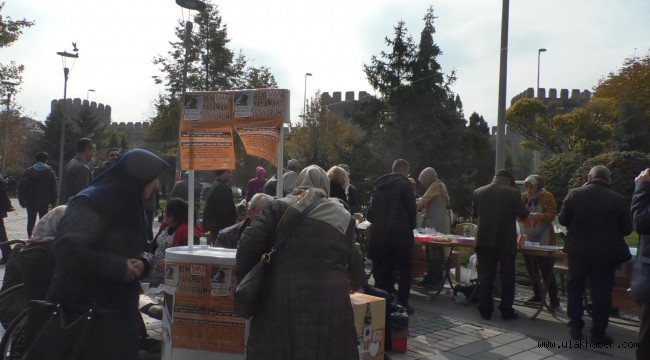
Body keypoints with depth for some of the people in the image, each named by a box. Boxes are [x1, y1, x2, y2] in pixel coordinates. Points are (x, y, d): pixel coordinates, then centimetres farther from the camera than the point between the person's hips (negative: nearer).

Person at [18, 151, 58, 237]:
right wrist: (53, 202, 0)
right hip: (44, 203, -2)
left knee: (31, 221, 11)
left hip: (30, 202, 2)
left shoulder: (28, 171, 3)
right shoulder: (50, 172, -2)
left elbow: (21, 187, 1)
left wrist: (22, 201, 5)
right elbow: (53, 189, -5)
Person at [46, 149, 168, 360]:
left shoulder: (129, 205, 10)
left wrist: (143, 262, -7)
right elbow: (68, 250, -30)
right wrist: (119, 267, -24)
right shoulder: (91, 203, -18)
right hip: (83, 310, -8)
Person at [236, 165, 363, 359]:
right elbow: (353, 259, 21)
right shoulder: (342, 215, 12)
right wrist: (354, 282, 41)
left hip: (280, 299, 0)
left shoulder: (278, 208, 6)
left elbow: (249, 244, -5)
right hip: (329, 302, 1)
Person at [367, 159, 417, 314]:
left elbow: (371, 213, 14)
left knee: (384, 268, 12)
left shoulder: (379, 185, 13)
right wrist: (411, 227, 7)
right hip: (400, 232, -6)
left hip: (380, 233, 6)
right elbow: (411, 209, -6)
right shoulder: (404, 184, -5)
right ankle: (402, 303, 4)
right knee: (404, 269, 4)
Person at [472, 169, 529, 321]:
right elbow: (523, 214, -5)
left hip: (484, 240, 3)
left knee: (485, 276, 8)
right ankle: (506, 311, 13)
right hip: (506, 241, -2)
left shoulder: (478, 192, 1)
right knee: (507, 277, 9)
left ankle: (485, 310, 11)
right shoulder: (512, 193, -10)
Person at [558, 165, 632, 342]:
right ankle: (598, 332, 11)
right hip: (605, 252, -1)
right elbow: (627, 228, -1)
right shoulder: (618, 199, -7)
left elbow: (563, 219, 0)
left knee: (575, 287, 14)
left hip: (578, 250, 1)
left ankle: (575, 326, 15)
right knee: (601, 291, 7)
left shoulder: (574, 194, -6)